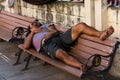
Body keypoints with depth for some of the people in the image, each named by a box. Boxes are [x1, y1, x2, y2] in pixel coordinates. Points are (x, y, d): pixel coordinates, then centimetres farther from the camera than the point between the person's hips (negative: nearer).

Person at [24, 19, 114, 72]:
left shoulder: (46, 25, 39)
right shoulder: (30, 36, 33)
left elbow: (56, 31, 19)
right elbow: (26, 46, 11)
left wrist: (50, 34, -1)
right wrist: (32, 33, 12)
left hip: (60, 37, 4)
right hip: (47, 44, -4)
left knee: (81, 25, -20)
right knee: (62, 54, -41)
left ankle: (100, 34, -41)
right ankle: (82, 67, -64)